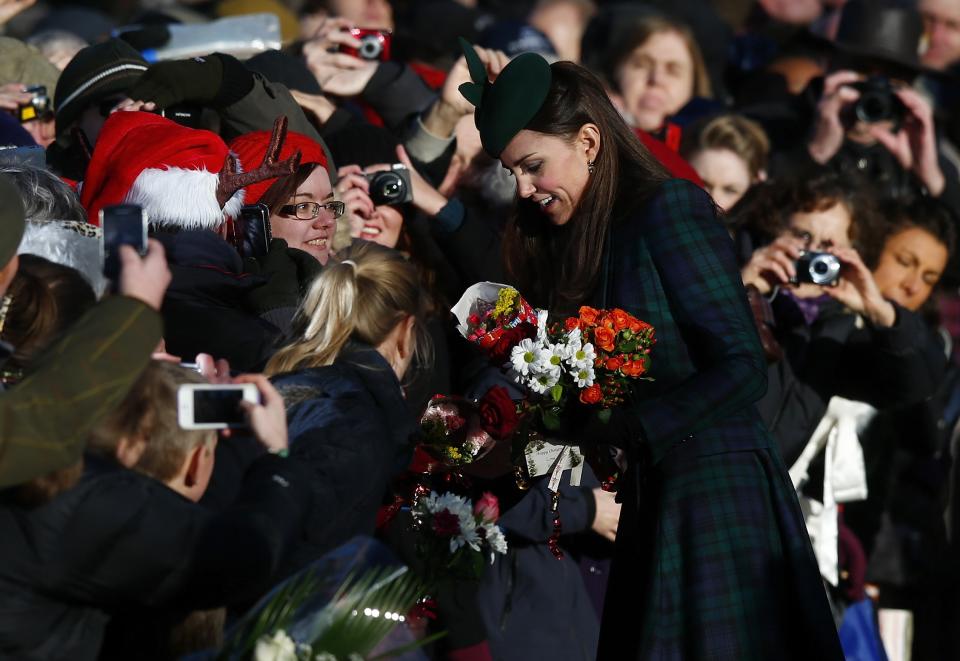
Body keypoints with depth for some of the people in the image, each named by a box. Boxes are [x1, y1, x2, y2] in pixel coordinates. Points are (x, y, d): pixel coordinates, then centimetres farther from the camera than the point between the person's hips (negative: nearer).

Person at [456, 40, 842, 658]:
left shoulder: (670, 207, -10)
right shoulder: (574, 240, 13)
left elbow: (743, 366, -15)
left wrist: (626, 429, -19)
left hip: (715, 490, -7)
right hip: (646, 498, 7)